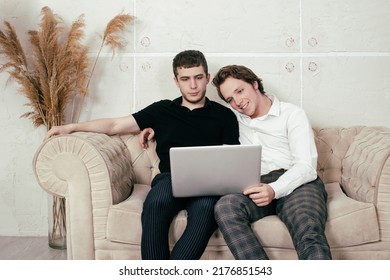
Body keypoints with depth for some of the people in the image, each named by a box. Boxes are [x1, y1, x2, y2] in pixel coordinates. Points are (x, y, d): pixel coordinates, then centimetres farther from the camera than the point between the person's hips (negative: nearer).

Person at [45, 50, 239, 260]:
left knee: (205, 208, -37)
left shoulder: (224, 115, 18)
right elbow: (114, 126, 18)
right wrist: (71, 127, 9)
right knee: (156, 203, -36)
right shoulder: (162, 110, 20)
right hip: (170, 178, 1)